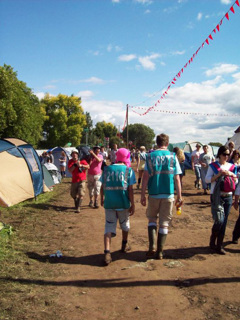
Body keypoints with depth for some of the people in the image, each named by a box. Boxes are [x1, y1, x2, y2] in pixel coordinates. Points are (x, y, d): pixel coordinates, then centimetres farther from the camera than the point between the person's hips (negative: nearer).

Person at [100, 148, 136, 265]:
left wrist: (102, 198, 27)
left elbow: (102, 187, 11)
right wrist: (132, 205, -1)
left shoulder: (107, 169, 6)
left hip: (109, 203, 2)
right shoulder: (128, 170, -2)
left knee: (109, 227, 4)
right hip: (123, 203, -1)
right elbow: (130, 189, -7)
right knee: (125, 224, 22)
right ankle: (124, 245, 41)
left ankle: (107, 252, -12)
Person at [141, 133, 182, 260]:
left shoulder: (150, 156, 0)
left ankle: (152, 247, 3)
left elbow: (145, 176, -4)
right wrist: (179, 196, 7)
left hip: (153, 194, 0)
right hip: (168, 195, 0)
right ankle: (159, 252, 14)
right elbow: (177, 179, 0)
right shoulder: (172, 156, 1)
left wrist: (142, 195, 2)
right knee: (164, 223, 9)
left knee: (152, 219, 17)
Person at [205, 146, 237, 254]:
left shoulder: (231, 166, 11)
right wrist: (219, 174, -18)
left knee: (224, 222, 6)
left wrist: (231, 174, -7)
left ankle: (219, 246, 17)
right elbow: (207, 179, -8)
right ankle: (212, 242, 12)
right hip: (216, 197, -4)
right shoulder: (213, 166, 0)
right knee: (219, 220, -13)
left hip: (228, 197, 4)